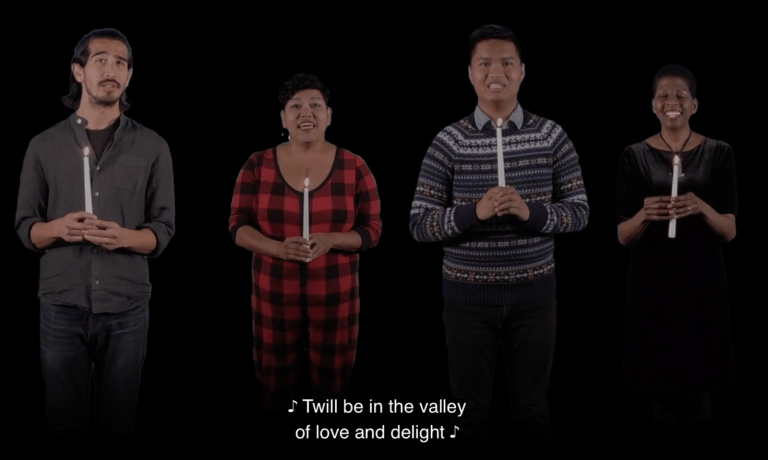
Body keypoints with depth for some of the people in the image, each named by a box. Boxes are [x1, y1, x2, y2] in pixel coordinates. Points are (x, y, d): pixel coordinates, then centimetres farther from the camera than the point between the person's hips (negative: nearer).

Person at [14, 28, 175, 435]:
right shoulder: (44, 146, 4)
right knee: (64, 421, 8)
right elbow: (25, 228, 5)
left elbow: (162, 230, 2)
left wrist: (124, 237, -19)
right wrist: (56, 228, -18)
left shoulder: (152, 147, 3)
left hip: (126, 308, 0)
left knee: (118, 422, 8)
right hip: (62, 306, 0)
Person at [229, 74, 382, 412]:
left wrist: (331, 240, -19)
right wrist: (278, 248, -19)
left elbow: (373, 229, 0)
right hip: (275, 294, 0)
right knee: (274, 386, 8)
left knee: (331, 386, 8)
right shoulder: (258, 165, 0)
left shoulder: (353, 167, -2)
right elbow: (238, 225, 0)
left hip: (335, 295, 0)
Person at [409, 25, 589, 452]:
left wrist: (531, 212, -19)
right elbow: (419, 224, -6)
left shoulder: (552, 136, -2)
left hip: (533, 292, 1)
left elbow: (579, 211, 0)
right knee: (470, 411, 11)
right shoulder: (449, 142, -5)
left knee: (533, 409, 13)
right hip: (468, 294, 0)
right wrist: (474, 212, -23)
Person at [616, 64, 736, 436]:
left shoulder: (718, 153, 1)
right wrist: (645, 215, -22)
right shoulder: (634, 157, 1)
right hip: (652, 283, 0)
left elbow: (730, 231, -2)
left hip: (702, 282, 0)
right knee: (663, 390, 1)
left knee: (699, 389, 1)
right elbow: (623, 236, 0)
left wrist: (702, 207, -23)